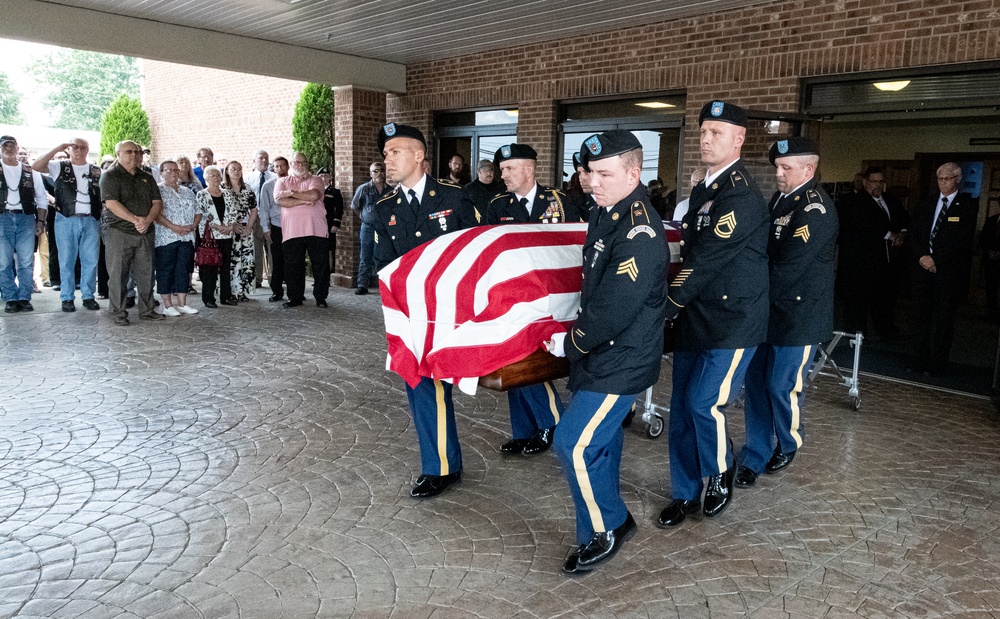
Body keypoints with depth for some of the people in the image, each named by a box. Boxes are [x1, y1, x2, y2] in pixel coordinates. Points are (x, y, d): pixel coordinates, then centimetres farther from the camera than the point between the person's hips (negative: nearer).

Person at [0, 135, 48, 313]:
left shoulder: (31, 171, 12)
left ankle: (24, 298, 5)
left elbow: (42, 198, 13)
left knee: (26, 262, -2)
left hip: (26, 218, 0)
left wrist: (41, 221, 5)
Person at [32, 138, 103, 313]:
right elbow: (36, 166, -7)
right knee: (66, 260, 3)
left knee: (91, 260, 3)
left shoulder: (96, 171, 13)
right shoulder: (60, 167, 8)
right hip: (66, 220, -1)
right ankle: (67, 298, 10)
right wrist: (57, 149, -9)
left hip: (91, 220, 2)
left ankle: (88, 296, 13)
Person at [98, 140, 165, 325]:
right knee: (118, 274, -1)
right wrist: (135, 219, -20)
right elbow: (112, 203, -13)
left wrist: (148, 220, -10)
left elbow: (157, 202, 8)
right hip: (118, 232, -5)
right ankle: (119, 313, 6)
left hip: (145, 233, 5)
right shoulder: (110, 176, -1)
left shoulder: (146, 178, 16)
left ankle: (146, 310, 17)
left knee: (146, 273, 8)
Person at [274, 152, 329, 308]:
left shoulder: (315, 180, 10)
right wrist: (303, 201, -10)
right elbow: (279, 200, -5)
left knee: (321, 265, 1)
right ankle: (295, 297, 16)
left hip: (316, 230, -1)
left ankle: (320, 297, 11)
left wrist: (291, 193, -4)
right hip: (291, 232, 1)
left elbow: (314, 195, -11)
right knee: (292, 266, 5)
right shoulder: (282, 182, 14)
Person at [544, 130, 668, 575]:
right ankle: (611, 519, 40)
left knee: (574, 444, -8)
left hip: (621, 359, -9)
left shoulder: (640, 231, -24)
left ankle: (603, 533, 14)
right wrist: (573, 332, 12)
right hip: (603, 353, 9)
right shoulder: (605, 214, 6)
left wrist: (571, 344, -13)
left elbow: (616, 308, -26)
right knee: (601, 437, 20)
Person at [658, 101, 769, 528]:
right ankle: (684, 494, 24)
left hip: (733, 321, -8)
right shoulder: (702, 190, 13)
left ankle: (721, 474, 19)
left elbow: (708, 258, -20)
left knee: (703, 403, -11)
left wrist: (669, 304, -13)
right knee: (681, 407, 9)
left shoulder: (742, 195, -16)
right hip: (696, 317, 8)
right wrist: (677, 305, 6)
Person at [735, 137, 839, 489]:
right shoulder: (779, 198, 10)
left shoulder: (815, 209, -16)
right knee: (756, 383, 7)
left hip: (799, 314, -7)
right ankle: (756, 455, 19)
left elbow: (789, 267, -21)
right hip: (768, 310, 7)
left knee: (782, 387, 3)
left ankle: (788, 445, 30)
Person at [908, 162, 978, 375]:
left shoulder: (968, 205, 1)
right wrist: (923, 255, -6)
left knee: (943, 318, -2)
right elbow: (915, 234, 11)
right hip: (926, 267, 4)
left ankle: (936, 364, 3)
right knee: (923, 316, 4)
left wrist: (935, 258, -13)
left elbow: (963, 240, -8)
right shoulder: (926, 204, 15)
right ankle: (919, 360, 8)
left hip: (950, 271, -4)